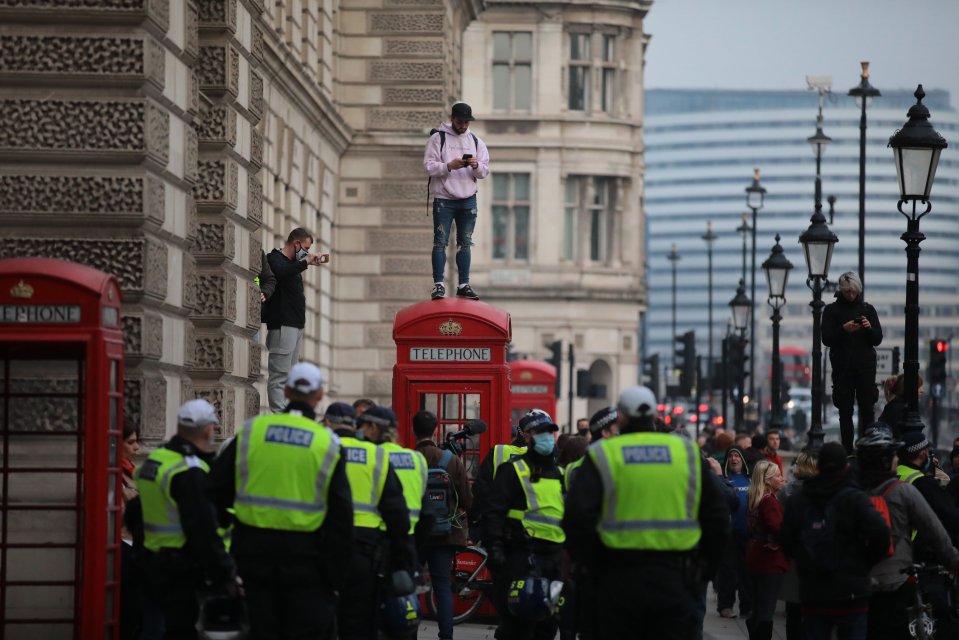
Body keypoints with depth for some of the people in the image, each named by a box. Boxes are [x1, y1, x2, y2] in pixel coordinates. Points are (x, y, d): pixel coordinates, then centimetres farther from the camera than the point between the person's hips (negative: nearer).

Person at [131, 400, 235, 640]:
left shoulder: (153, 461, 12)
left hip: (155, 563, 10)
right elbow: (203, 531, -23)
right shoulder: (190, 472, -19)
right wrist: (225, 575, -18)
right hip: (182, 569, -10)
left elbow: (134, 512, 21)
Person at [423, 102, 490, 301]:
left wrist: (476, 166, -15)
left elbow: (485, 172, 8)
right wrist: (449, 166, -24)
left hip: (468, 200, 4)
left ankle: (464, 285, 11)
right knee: (440, 242, -6)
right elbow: (428, 165, -9)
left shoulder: (476, 141, 11)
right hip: (444, 199, -4)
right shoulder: (438, 138, -1)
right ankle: (438, 285, -6)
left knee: (465, 243, 7)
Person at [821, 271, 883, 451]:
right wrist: (843, 329, -18)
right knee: (845, 411, -1)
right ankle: (847, 451, -1)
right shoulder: (832, 310, 6)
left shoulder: (867, 309, 11)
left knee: (867, 410, -6)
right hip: (842, 367, -1)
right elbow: (827, 339, -2)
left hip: (865, 367, 1)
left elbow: (878, 339, 8)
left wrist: (869, 328, -12)